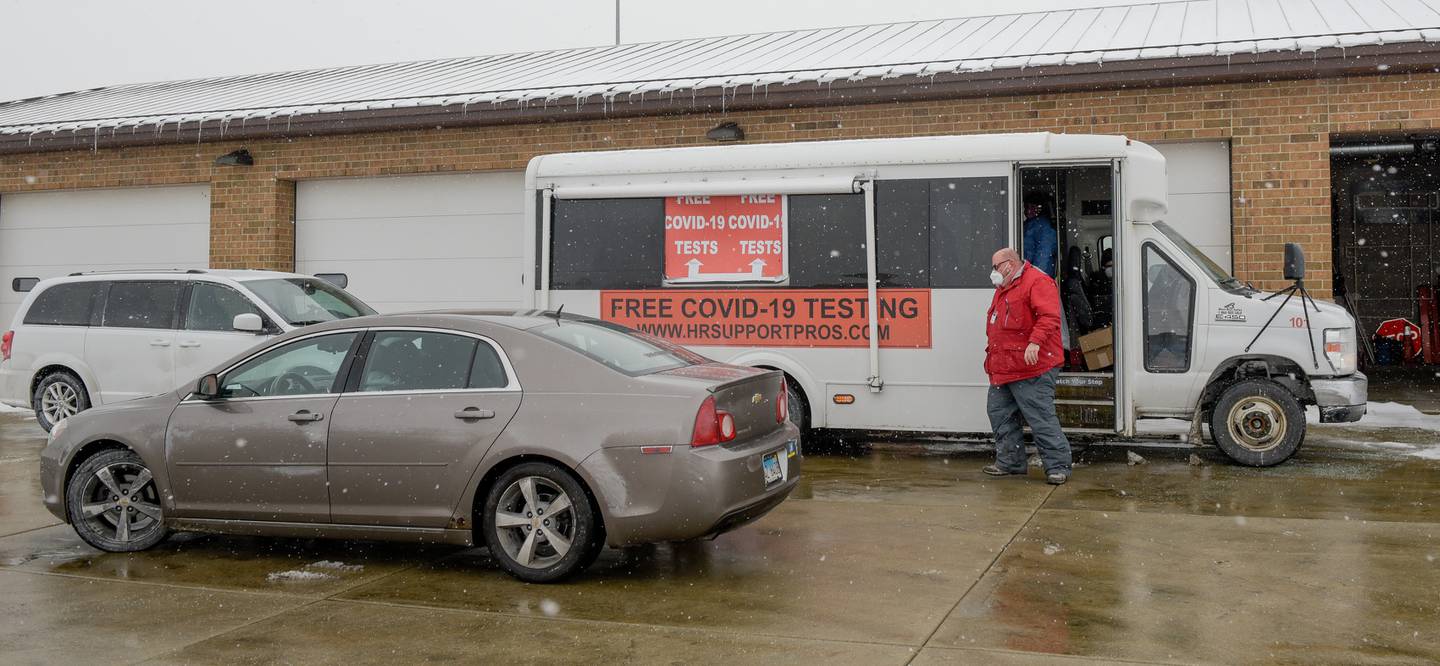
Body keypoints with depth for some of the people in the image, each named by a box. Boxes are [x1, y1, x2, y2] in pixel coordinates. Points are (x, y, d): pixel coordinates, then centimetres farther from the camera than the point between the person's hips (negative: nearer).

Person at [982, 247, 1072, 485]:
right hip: (1003, 368, 10)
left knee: (1041, 416, -9)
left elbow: (1049, 316, -21)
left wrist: (1035, 342, -32)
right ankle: (1010, 461, 22)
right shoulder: (1003, 289, 23)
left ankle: (1058, 466, -3)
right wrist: (992, 354, 25)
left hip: (1031, 367, -10)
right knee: (999, 412, 12)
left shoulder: (1037, 282, -8)